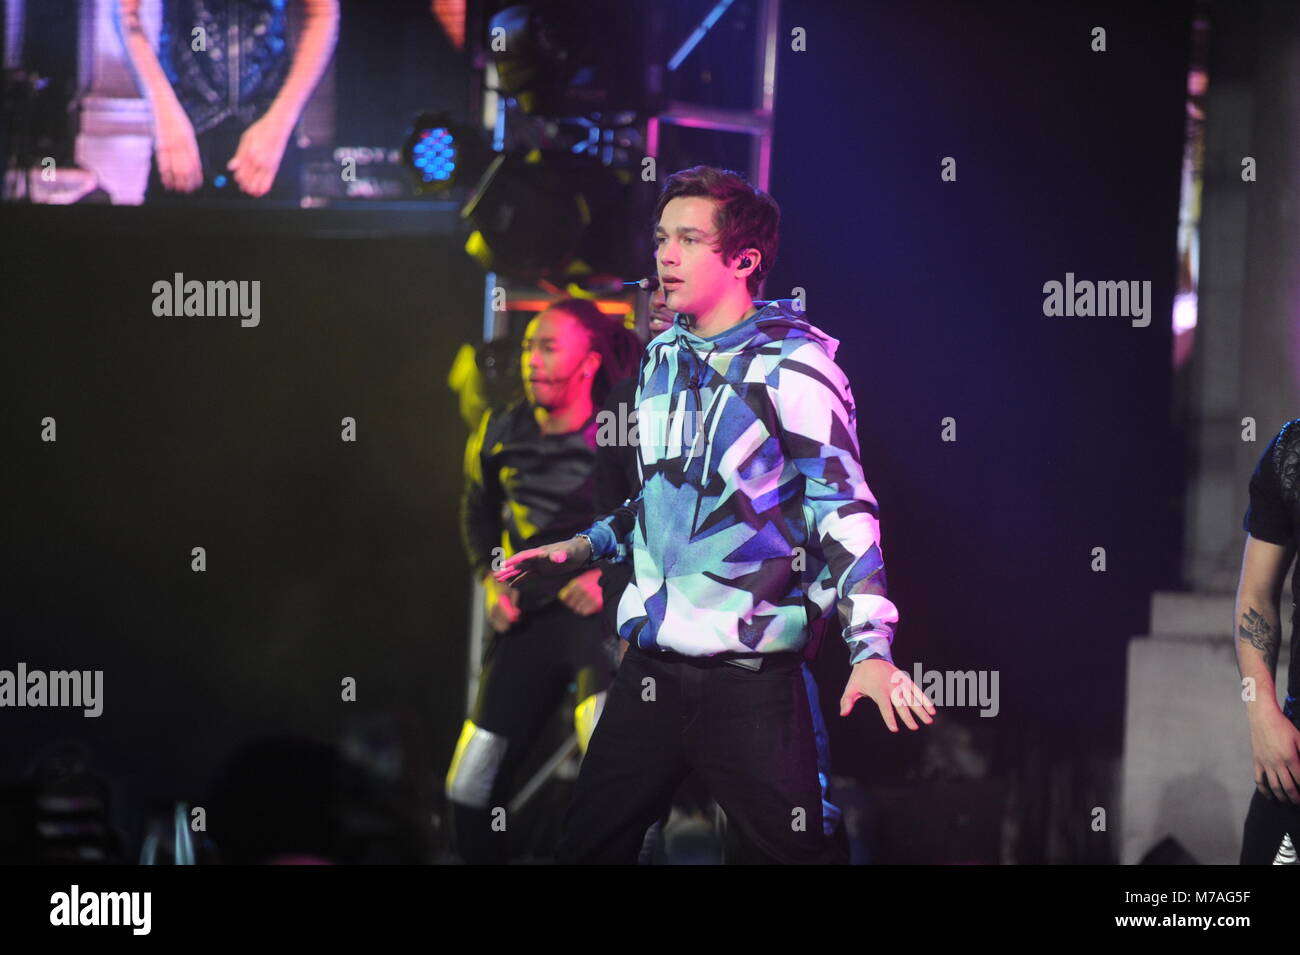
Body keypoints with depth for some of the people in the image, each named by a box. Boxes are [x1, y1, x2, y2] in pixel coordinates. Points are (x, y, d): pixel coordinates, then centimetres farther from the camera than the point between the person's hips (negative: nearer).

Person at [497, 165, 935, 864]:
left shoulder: (791, 362, -9)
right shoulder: (662, 357, 13)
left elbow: (843, 506, -15)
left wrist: (870, 647, -26)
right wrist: (583, 548, 19)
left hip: (750, 673, -7)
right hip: (650, 666, 7)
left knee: (797, 847, -5)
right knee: (588, 844, 10)